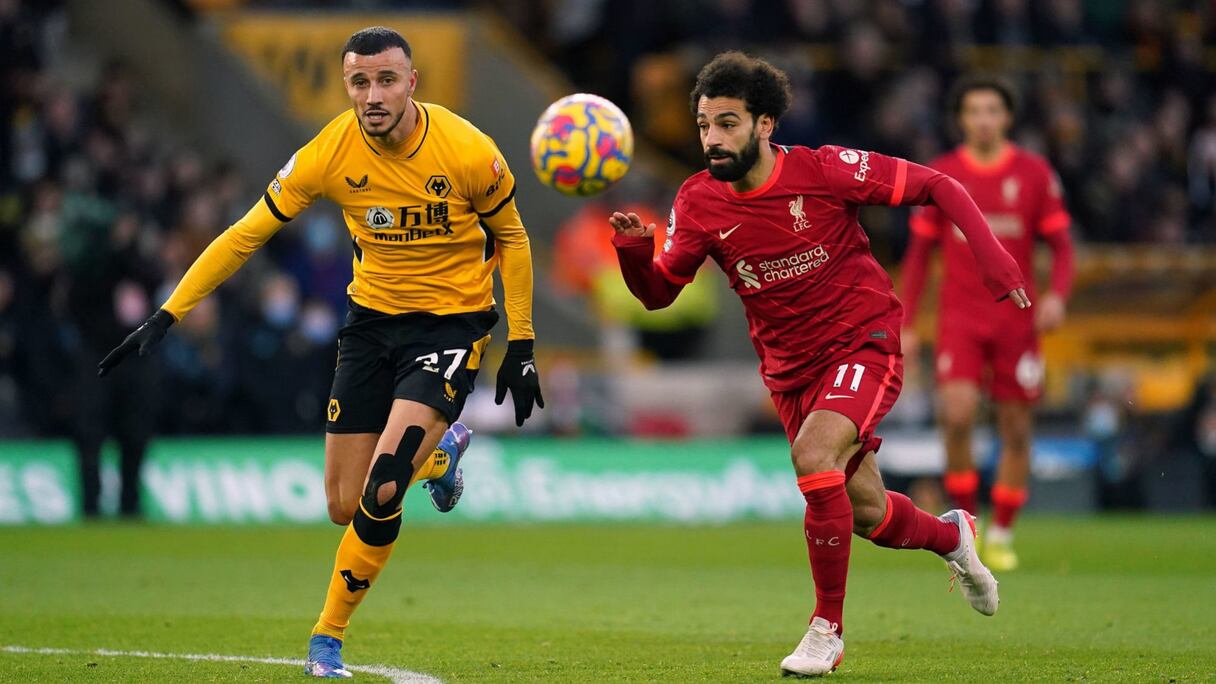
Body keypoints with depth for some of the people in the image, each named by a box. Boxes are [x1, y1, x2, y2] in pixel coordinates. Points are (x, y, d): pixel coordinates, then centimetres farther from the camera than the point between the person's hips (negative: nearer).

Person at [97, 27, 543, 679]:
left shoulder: (469, 152, -17)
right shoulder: (329, 154, -13)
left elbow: (511, 238, 0)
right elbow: (247, 233, -4)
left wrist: (520, 346, -1)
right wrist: (165, 316, -7)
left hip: (451, 322, -3)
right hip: (372, 315, 3)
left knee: (382, 492, -21)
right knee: (345, 507, 3)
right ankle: (442, 451, 36)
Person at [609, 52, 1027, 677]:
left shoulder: (825, 170, -16)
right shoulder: (698, 203, -6)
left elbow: (936, 186, -9)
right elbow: (658, 291, 0)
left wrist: (989, 252, -20)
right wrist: (632, 249, -22)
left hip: (864, 342, -5)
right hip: (790, 369, 5)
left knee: (813, 454, -30)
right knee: (865, 514, 11)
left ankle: (827, 628, -16)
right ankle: (951, 536, 48)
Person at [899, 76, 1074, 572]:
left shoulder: (1035, 173, 2)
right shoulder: (941, 174, 4)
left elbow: (1061, 246, 5)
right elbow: (918, 253, 9)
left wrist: (1056, 295, -15)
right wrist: (906, 325, 4)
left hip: (1016, 320, 1)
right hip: (960, 318, -1)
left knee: (1016, 429, 2)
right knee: (957, 414, -19)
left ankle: (1001, 536, 16)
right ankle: (964, 522, -4)